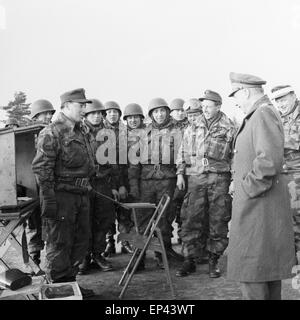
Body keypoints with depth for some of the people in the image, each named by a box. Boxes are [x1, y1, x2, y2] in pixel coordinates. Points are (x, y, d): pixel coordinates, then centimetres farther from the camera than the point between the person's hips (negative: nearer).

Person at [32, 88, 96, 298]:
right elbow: (41, 169, -17)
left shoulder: (82, 132, 15)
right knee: (59, 245, 2)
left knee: (81, 242, 15)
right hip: (61, 196, -9)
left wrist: (87, 185, 19)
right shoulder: (51, 133, -12)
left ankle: (70, 283, 29)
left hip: (81, 195, 9)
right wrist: (49, 200, -20)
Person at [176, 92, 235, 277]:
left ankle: (214, 261, 14)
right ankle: (190, 260, 10)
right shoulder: (193, 127, 13)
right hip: (196, 177, 2)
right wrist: (180, 173, 9)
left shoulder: (229, 128, 5)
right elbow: (182, 151, 17)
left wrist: (235, 179, -3)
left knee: (218, 220, 2)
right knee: (191, 219, 0)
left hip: (219, 177, -2)